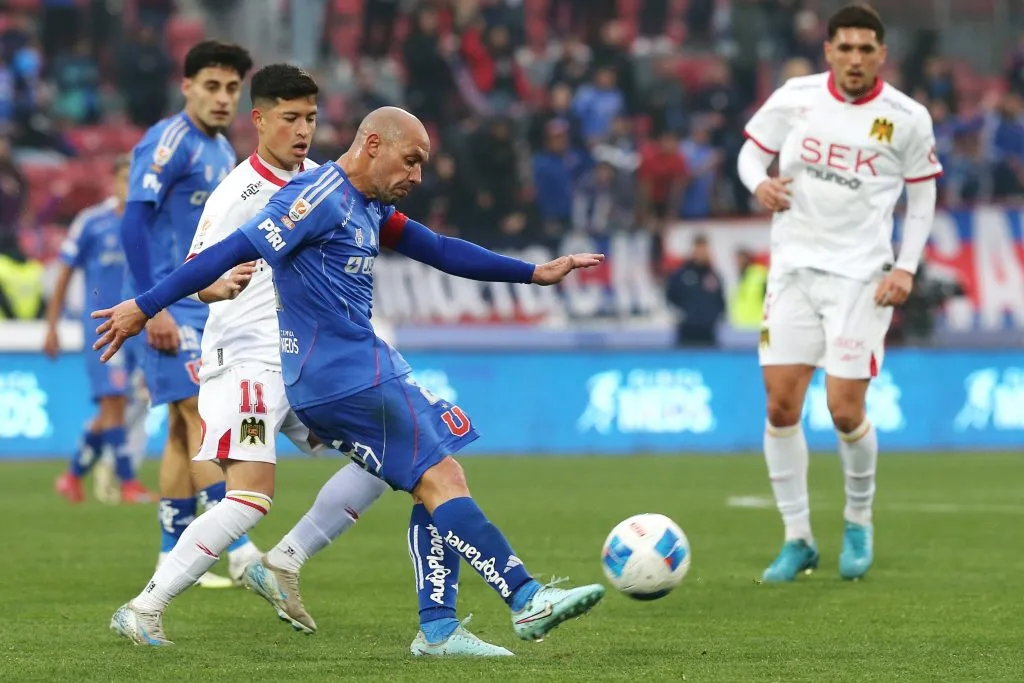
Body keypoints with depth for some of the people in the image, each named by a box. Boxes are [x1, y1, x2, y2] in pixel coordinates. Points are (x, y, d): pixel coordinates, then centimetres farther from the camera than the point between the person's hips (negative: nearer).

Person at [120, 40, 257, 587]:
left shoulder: (222, 151, 15)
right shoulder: (168, 143, -12)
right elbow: (134, 222, -19)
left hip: (205, 310, 9)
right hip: (170, 309, -9)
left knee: (185, 429, 9)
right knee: (206, 419, -13)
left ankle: (172, 558, 12)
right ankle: (240, 552, -15)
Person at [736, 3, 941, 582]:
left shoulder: (907, 118, -3)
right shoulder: (795, 98, -1)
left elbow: (923, 194, 7)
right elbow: (753, 150, 11)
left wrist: (906, 267, -3)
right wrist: (759, 183, -12)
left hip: (861, 276, -2)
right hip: (794, 267, 2)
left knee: (846, 410, -8)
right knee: (781, 404, -4)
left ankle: (860, 524, 19)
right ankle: (798, 539, 9)